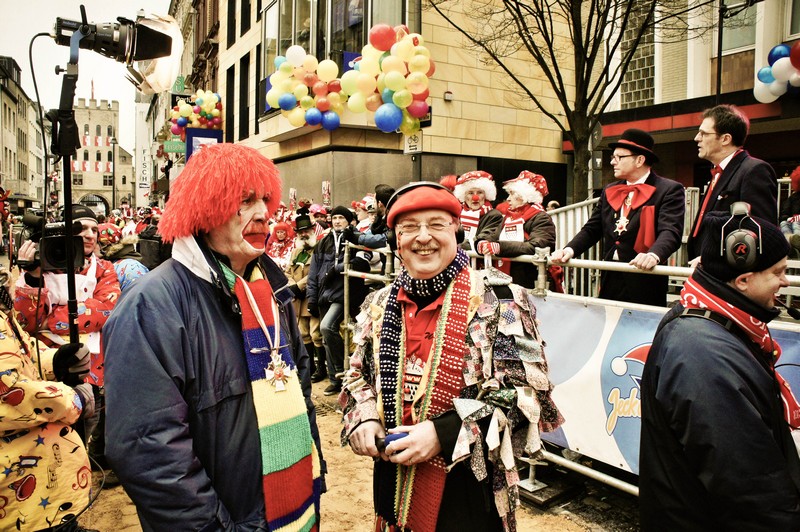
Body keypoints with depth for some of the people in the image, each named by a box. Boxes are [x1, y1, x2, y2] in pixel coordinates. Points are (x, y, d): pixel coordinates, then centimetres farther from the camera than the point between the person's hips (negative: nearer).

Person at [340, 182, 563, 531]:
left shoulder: (499, 302, -12)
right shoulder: (379, 305, 4)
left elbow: (527, 392, -15)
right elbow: (358, 377, 15)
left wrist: (442, 434, -22)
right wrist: (363, 419, -6)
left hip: (468, 488, -4)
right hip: (395, 481, 4)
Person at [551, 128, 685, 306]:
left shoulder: (669, 190, -5)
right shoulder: (609, 191, 14)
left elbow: (670, 231, -18)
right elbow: (592, 229, 12)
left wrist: (653, 255, -38)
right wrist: (570, 249, -7)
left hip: (645, 282, -5)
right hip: (610, 280, 5)